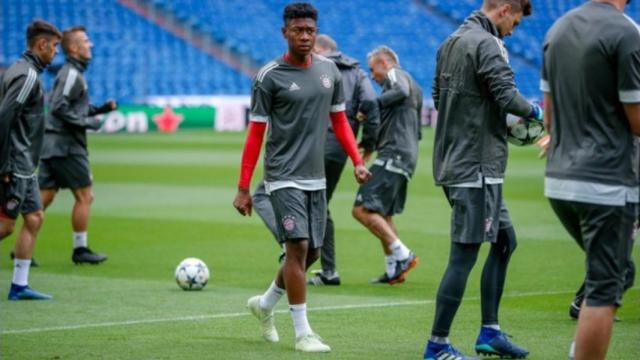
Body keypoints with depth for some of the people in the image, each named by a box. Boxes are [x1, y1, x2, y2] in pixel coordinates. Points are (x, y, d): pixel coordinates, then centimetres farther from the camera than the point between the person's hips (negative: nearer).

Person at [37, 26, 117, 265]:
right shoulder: (72, 75, -13)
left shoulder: (70, 73, 17)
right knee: (85, 196, 0)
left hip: (52, 144, 9)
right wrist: (88, 123, -17)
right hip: (66, 146, -9)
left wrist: (101, 109, 13)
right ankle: (80, 250, 5)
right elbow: (59, 108, -22)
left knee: (44, 196, 7)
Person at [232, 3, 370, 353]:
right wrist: (243, 188, -7)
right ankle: (302, 333, -5)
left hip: (315, 178, 6)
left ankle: (265, 304, 34)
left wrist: (357, 161, 4)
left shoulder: (329, 70, 7)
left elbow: (339, 120, 17)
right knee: (298, 248, -13)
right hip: (284, 177, -6)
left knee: (312, 252, 10)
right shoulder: (269, 76, -8)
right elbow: (255, 134, -5)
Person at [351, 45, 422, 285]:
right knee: (383, 214, 18)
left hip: (393, 155, -10)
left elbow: (402, 92, -25)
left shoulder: (395, 74, 0)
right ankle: (393, 270, 19)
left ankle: (402, 255, -18)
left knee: (362, 209, -15)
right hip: (408, 156, 10)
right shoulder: (415, 87, 28)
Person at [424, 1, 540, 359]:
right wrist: (533, 110, -2)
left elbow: (439, 98, 22)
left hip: (452, 164, 10)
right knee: (464, 255, -5)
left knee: (505, 240, 18)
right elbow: (508, 97, -24)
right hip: (476, 169, -10)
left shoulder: (451, 42, 14)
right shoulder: (487, 45, -15)